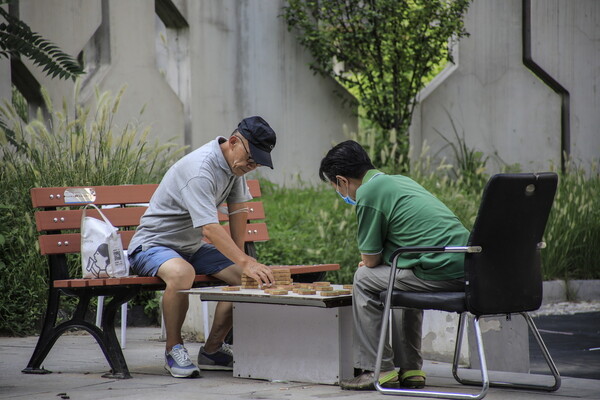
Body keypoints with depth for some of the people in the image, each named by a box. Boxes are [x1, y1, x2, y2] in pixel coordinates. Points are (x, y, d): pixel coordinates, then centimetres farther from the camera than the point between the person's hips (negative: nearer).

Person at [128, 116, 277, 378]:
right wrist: (245, 262, -44)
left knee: (247, 275, -12)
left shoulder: (235, 162, 0)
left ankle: (212, 350, -2)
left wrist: (240, 255, 5)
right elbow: (209, 229, -38)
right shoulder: (200, 169, -29)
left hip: (192, 247, 9)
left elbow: (238, 208, 10)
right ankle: (173, 350, -21)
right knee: (182, 272, -41)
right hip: (153, 245, -9)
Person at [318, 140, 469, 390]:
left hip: (440, 274, -9)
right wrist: (374, 257, 29)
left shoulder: (368, 194, -6)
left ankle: (377, 370, 7)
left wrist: (369, 261, 20)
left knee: (365, 279, 7)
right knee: (408, 275, 34)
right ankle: (411, 369, 30)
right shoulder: (400, 180, 22)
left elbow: (370, 260, -1)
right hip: (465, 269, 9)